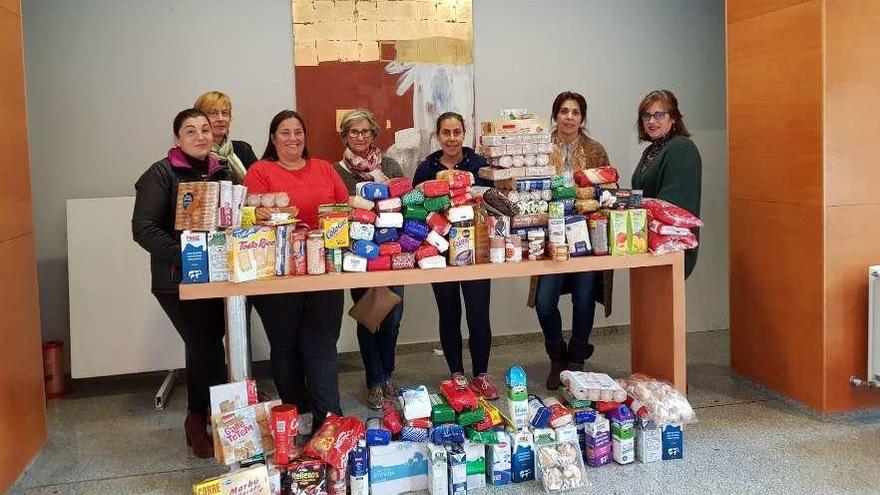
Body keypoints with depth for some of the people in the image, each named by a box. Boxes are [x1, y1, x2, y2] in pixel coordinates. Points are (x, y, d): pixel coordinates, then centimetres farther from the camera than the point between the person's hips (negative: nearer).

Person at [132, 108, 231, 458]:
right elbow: (143, 229, -14)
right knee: (206, 346, -8)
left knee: (203, 346, 13)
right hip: (178, 280, -5)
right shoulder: (161, 174, -7)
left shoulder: (221, 172, 11)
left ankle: (197, 419, 28)